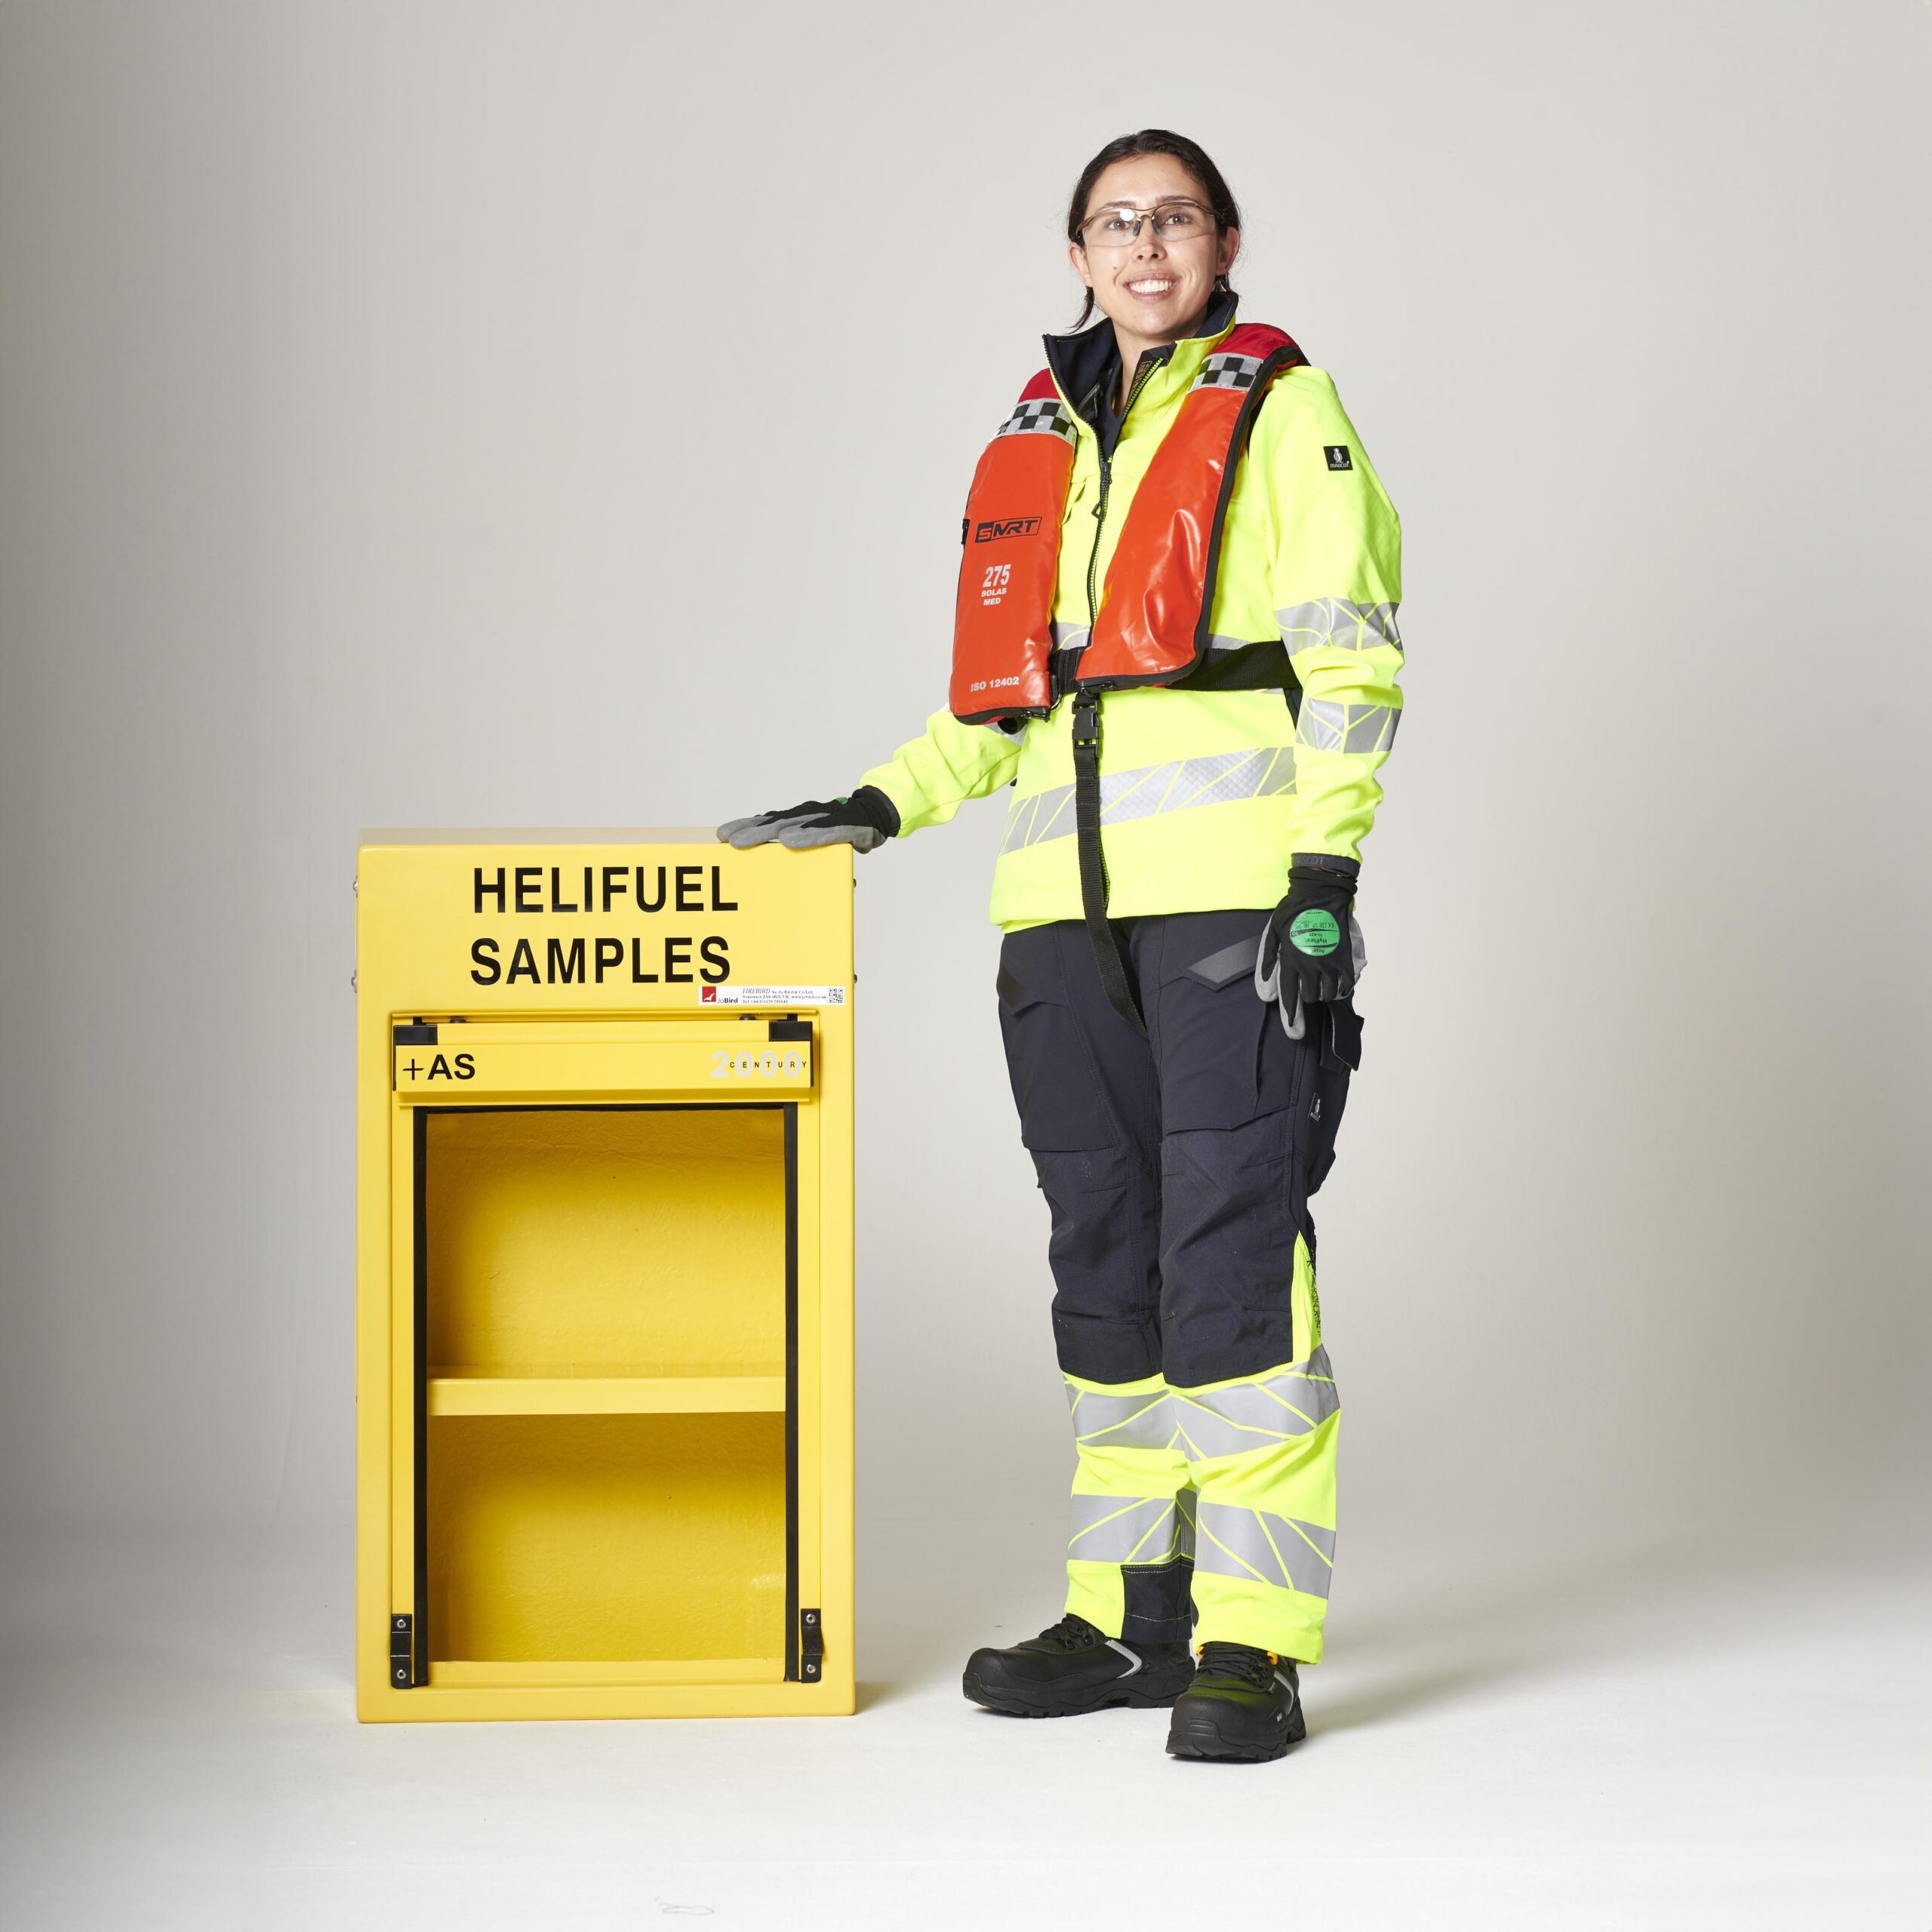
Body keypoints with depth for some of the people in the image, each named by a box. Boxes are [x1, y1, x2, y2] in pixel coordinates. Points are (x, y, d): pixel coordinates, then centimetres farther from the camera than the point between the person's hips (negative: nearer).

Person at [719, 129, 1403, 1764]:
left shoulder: (1283, 414, 3)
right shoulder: (1037, 445, 21)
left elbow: (1351, 659, -4)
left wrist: (1326, 876, -14)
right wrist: (884, 805, 13)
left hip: (1236, 888, -6)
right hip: (1068, 902, 6)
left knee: (1232, 1243, -11)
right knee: (1105, 1252, 8)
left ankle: (1253, 1641, -8)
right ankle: (1133, 1613, 16)